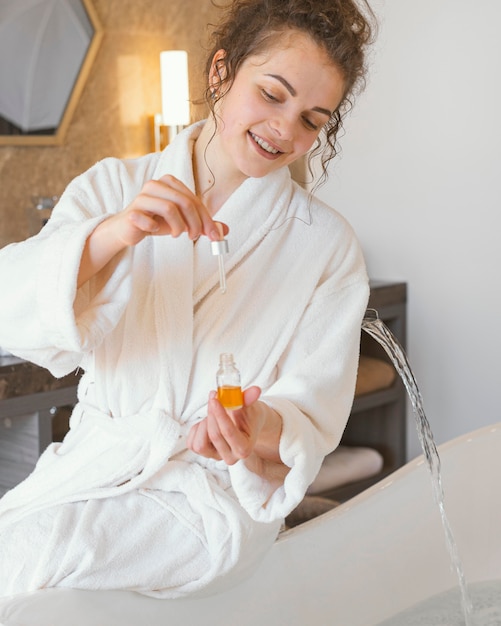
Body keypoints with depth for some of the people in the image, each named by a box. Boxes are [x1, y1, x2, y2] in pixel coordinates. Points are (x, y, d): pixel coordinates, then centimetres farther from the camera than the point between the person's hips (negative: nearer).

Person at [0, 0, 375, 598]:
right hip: (90, 470, 3)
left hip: (217, 493, -2)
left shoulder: (328, 246, -1)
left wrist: (260, 431, -28)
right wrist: (114, 233, -31)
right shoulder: (115, 186, 3)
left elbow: (312, 409, -4)